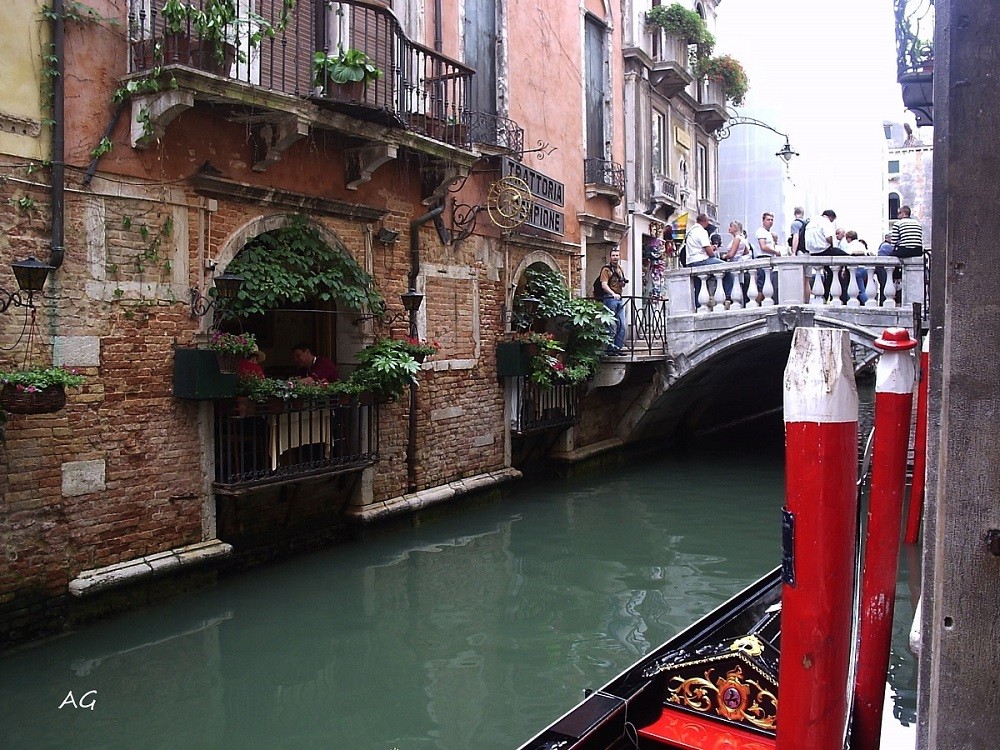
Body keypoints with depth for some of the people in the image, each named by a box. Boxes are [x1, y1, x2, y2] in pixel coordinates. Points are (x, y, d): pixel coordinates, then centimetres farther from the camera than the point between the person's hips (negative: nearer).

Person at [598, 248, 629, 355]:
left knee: (622, 326, 4)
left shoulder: (620, 270, 19)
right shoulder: (606, 269, -4)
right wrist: (613, 294, -28)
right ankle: (610, 349, -3)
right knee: (612, 326, -9)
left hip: (620, 299, 8)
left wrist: (623, 283, 8)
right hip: (610, 299, -8)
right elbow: (604, 285, -15)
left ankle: (618, 348, 10)